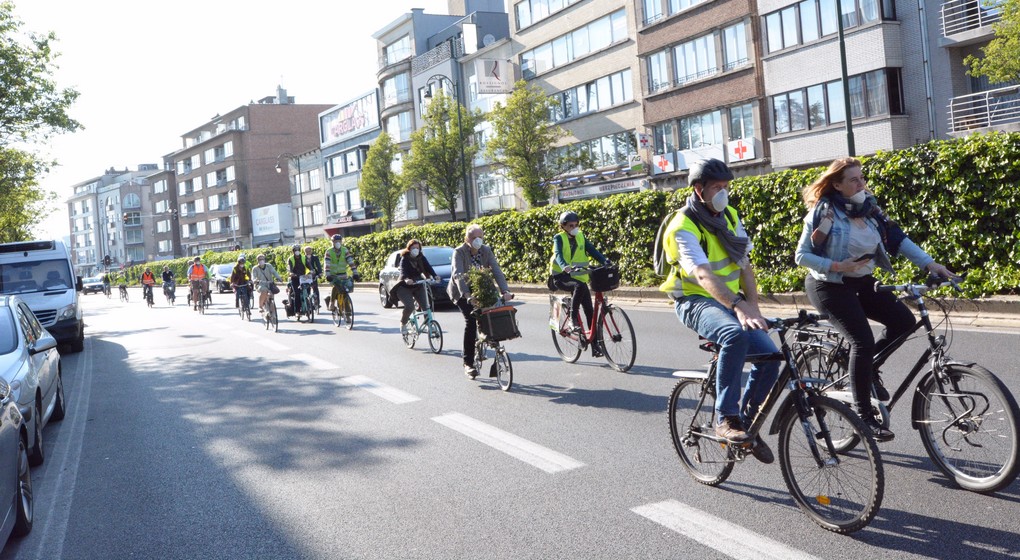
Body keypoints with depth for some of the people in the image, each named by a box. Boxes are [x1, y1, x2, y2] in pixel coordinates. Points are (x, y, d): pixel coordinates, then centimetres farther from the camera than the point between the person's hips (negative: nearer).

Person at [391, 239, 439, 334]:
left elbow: (428, 267, -12)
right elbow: (403, 271, -27)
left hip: (418, 286, 4)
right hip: (405, 287, -4)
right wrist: (406, 279, -49)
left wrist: (435, 276, -32)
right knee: (409, 306, -21)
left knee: (425, 305, -11)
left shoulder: (421, 258, 2)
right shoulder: (405, 259, -11)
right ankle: (403, 323, 3)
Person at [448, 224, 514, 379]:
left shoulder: (486, 251, -7)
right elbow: (458, 275, -33)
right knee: (471, 320, -22)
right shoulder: (459, 252, -19)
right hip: (461, 292, -4)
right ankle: (468, 363, -16)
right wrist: (466, 294, -49)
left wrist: (505, 291, -33)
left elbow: (496, 271, -18)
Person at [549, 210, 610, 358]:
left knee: (589, 310, -2)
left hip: (579, 277, 5)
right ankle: (573, 318, -22)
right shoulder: (559, 238, -5)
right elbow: (558, 254, -23)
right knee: (579, 286, -38)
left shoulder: (581, 237, 9)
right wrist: (564, 266, -44)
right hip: (561, 276, -5)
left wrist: (605, 261, -22)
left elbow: (592, 250, -2)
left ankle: (595, 346, 4)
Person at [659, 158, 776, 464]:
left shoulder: (729, 215, 6)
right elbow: (703, 275, -32)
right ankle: (725, 419, -26)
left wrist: (754, 309, -7)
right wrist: (739, 307, -46)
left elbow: (745, 266, 6)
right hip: (696, 302, -6)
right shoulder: (683, 227, -17)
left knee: (769, 355, -13)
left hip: (732, 301, 7)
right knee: (735, 335, -37)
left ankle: (747, 421, 9)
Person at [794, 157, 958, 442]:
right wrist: (837, 266, -25)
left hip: (862, 282, 7)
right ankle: (863, 414, -4)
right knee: (863, 340, -17)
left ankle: (867, 366, 19)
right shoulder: (824, 212, -15)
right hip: (829, 286, -7)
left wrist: (929, 263, -11)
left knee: (903, 321, -4)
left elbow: (897, 239, 0)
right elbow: (802, 255, -15)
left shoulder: (868, 207, 2)